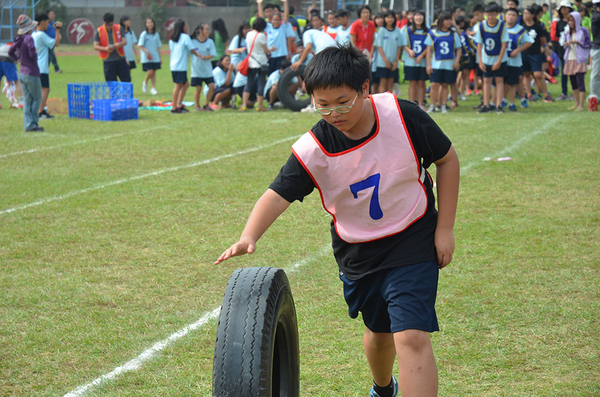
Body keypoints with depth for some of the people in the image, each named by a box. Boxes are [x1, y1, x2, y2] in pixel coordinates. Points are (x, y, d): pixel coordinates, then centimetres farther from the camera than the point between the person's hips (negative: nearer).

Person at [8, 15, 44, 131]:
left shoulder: (19, 39, 6)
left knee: (27, 100, 11)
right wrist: (36, 53, -6)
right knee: (37, 98, 5)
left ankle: (28, 124, 9)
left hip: (22, 73, 7)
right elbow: (32, 54, -27)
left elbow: (10, 52, 18)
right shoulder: (29, 38, -19)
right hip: (32, 73, -7)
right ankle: (33, 125, 3)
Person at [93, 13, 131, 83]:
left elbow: (125, 41, 3)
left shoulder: (119, 28, 5)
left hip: (121, 59, 2)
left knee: (127, 81, 1)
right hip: (108, 61, -2)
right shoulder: (99, 31, 0)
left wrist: (119, 44, -21)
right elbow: (95, 46, -2)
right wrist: (105, 49, -20)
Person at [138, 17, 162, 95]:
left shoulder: (156, 34, 9)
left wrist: (160, 57, 12)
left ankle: (153, 88, 7)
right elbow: (140, 45, -4)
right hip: (146, 57, -4)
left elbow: (158, 47, 14)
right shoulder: (144, 34, -4)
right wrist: (146, 51, -20)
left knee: (154, 72, 3)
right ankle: (145, 83, 15)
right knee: (150, 71, -12)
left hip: (155, 57, 4)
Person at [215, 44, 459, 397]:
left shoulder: (402, 116, -20)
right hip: (358, 254, 3)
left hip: (414, 243, -3)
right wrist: (248, 238, -40)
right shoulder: (312, 149, -17)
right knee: (379, 331, 22)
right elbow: (278, 195, -20)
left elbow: (447, 159, -6)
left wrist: (445, 228, -7)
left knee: (412, 338, -18)